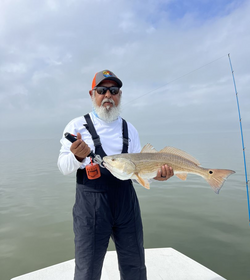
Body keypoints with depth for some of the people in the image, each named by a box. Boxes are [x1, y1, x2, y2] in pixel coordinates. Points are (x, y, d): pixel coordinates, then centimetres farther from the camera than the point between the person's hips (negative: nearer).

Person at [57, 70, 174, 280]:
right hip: (91, 202, -3)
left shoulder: (130, 129, 9)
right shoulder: (77, 126, -2)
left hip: (126, 201, 4)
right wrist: (78, 157, -26)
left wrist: (155, 174, -11)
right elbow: (63, 167, -5)